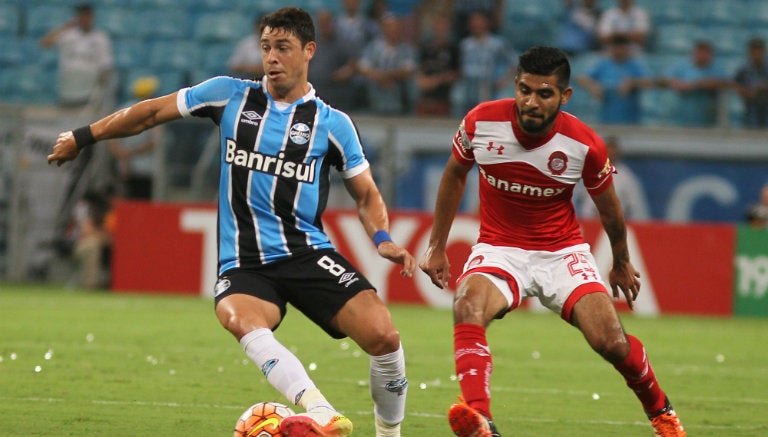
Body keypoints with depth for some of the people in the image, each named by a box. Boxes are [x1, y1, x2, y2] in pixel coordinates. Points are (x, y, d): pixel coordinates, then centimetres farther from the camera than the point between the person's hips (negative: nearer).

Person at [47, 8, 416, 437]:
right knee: (239, 319, -37)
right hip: (245, 264, 0)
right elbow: (153, 112, 16)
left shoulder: (333, 124, 6)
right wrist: (82, 137, 19)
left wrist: (383, 239, -7)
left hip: (308, 253, 0)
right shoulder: (231, 96, 7)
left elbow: (366, 194, 13)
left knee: (383, 336, -21)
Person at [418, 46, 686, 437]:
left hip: (562, 253, 0)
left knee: (611, 342, -16)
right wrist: (437, 246, 13)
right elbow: (454, 174, 9)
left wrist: (621, 263, 20)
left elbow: (609, 210, 5)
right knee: (468, 306, -33)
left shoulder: (585, 145, -14)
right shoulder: (481, 122, -12)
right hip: (498, 250, 0)